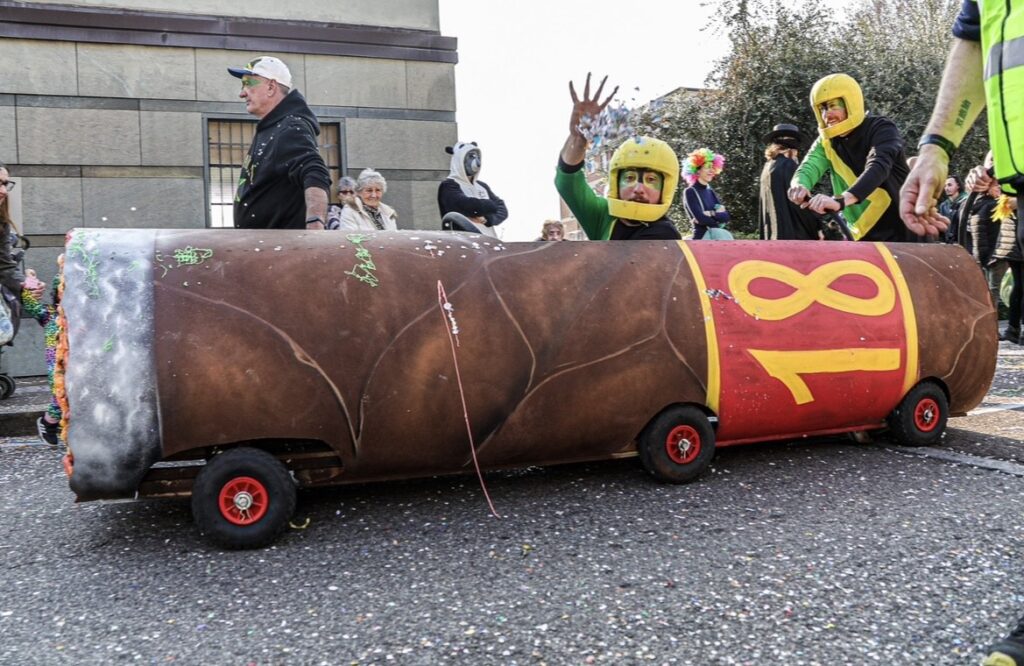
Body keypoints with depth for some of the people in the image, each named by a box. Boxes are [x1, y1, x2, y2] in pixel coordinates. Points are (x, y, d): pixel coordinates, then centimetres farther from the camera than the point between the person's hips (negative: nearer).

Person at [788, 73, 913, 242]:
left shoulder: (881, 129, -12)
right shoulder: (827, 142, 5)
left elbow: (879, 167, -31)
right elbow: (809, 167, -13)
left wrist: (840, 200, -48)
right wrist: (799, 185, -40)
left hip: (899, 232, -5)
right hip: (861, 236, 5)